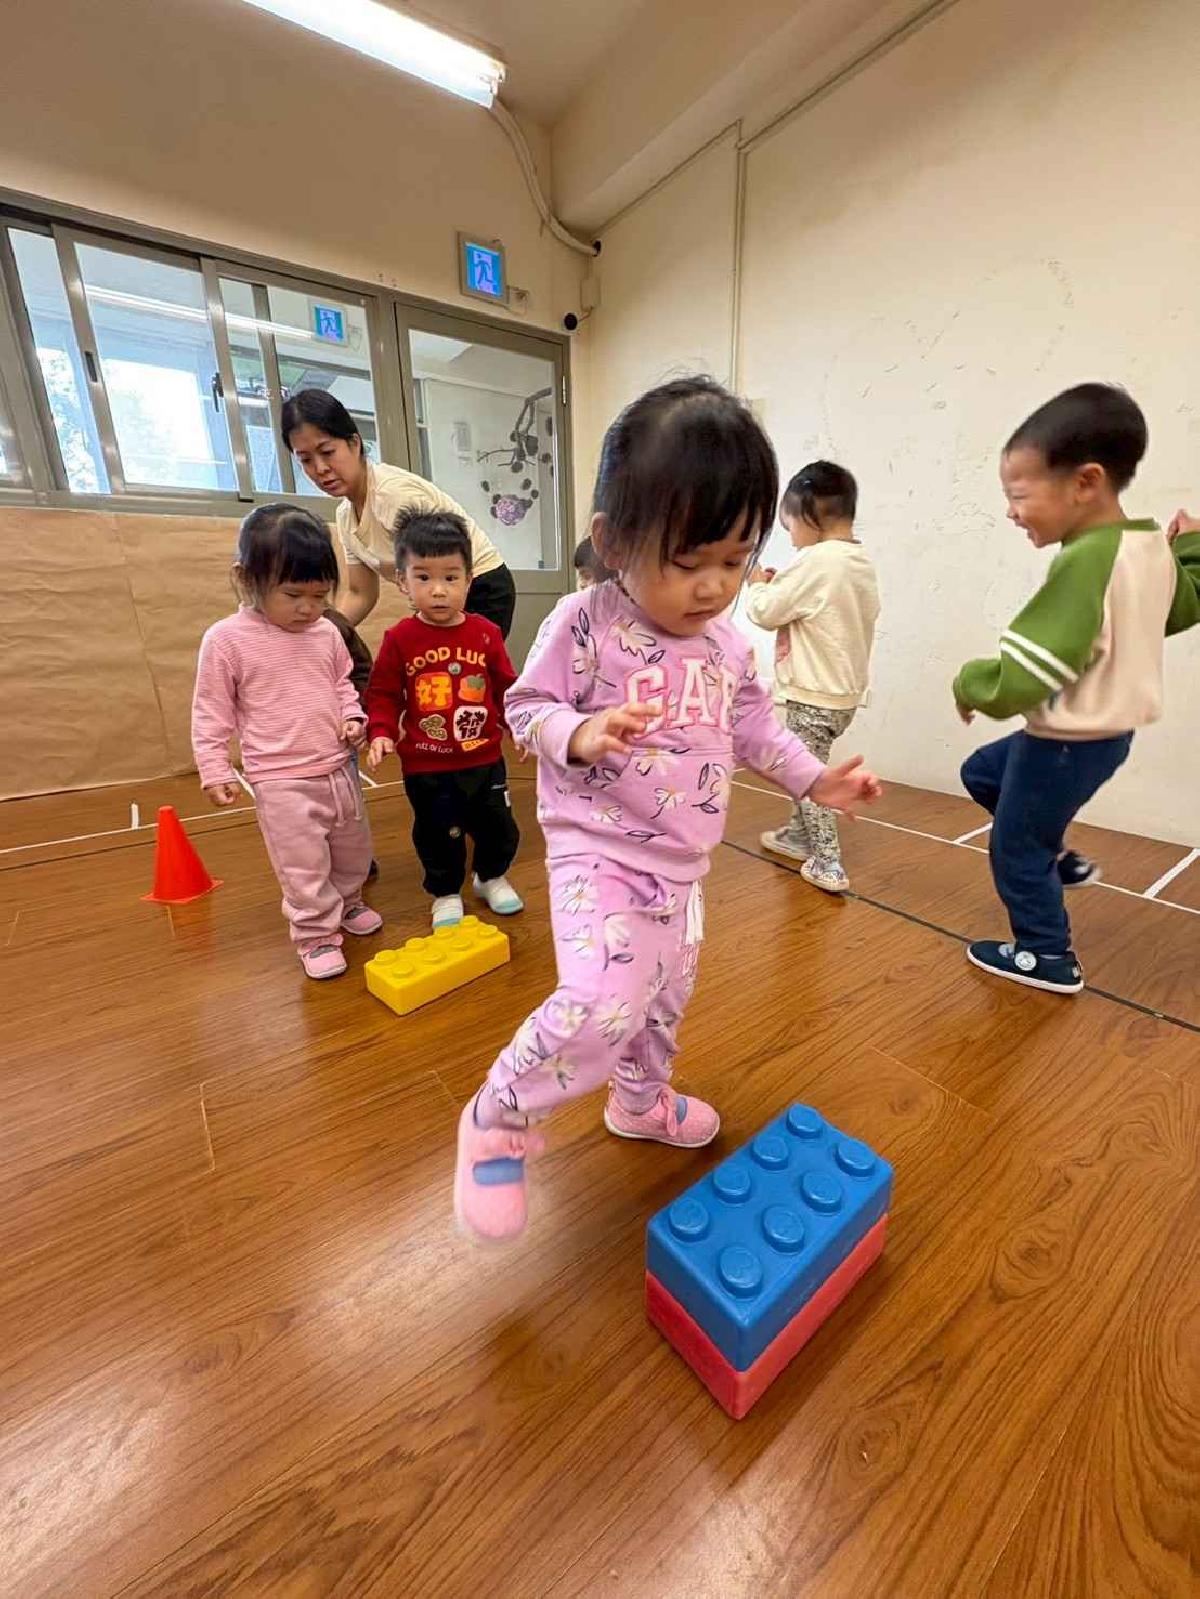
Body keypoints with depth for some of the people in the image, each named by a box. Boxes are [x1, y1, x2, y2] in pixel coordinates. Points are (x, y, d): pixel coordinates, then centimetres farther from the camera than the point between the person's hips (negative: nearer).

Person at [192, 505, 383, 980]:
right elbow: (210, 712, -5)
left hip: (339, 768, 5)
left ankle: (347, 902, 44)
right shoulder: (226, 640, -11)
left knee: (353, 849, 20)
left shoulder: (327, 633, 1)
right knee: (303, 865, 3)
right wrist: (214, 771, -7)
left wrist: (353, 718, -3)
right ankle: (316, 934, 22)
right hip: (280, 781, -5)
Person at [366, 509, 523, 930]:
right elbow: (382, 694, -3)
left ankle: (492, 878, 43)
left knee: (498, 827, 16)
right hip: (426, 766, -1)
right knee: (438, 836, 14)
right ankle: (446, 894, 37)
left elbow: (505, 687, 4)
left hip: (484, 758, 2)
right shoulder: (399, 639, -9)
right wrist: (380, 733, -17)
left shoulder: (485, 634, -5)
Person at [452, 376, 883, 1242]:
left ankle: (641, 1101, 51)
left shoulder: (730, 645, 5)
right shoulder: (584, 623, -13)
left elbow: (755, 727, 16)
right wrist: (580, 734, -28)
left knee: (666, 999, 22)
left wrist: (815, 777, 8)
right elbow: (527, 707, -8)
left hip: (682, 863, 7)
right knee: (603, 1005, -23)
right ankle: (498, 1122, 6)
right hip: (600, 854, -7)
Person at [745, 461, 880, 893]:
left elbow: (766, 612, -13)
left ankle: (828, 865, 4)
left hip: (814, 695, -9)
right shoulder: (861, 562, 9)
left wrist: (758, 586, 7)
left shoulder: (816, 561, -18)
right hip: (843, 691, 9)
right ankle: (799, 835, 38)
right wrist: (780, 586, 10)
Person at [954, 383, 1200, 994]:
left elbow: (1014, 680, -33)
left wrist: (967, 685, -14)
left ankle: (1049, 958, 24)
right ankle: (1057, 858, 34)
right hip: (1105, 730, 9)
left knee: (1014, 849, 7)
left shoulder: (1085, 561, -29)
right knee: (982, 772, 26)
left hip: (1068, 742, -9)